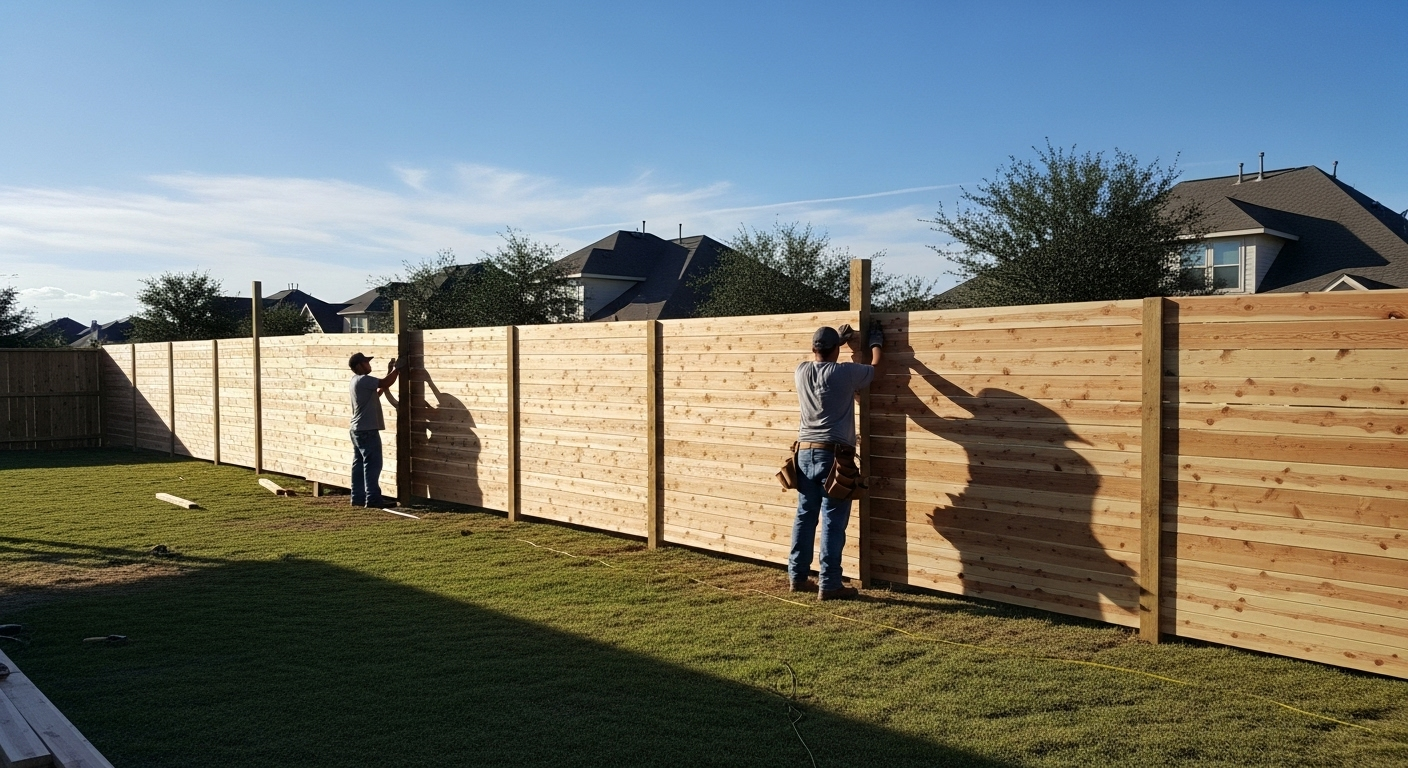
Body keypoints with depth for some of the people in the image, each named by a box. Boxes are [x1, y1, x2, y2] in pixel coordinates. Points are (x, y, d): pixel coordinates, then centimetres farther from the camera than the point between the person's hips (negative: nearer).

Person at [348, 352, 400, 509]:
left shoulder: (357, 381, 17)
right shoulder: (363, 379, -15)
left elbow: (377, 394, 22)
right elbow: (386, 383, -18)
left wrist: (390, 372, 20)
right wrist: (397, 369, -3)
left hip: (358, 430, 10)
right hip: (367, 430, -10)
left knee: (359, 464, 10)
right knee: (372, 464, -8)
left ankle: (358, 497, 13)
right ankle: (373, 498, -8)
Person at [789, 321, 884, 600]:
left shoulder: (801, 372, 5)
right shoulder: (845, 372, -9)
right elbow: (874, 369, 12)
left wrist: (837, 339, 41)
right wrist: (876, 344, 31)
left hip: (805, 452, 6)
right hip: (833, 455, -5)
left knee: (804, 516, 13)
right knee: (833, 522, -2)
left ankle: (797, 577, 19)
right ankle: (829, 585, 0)